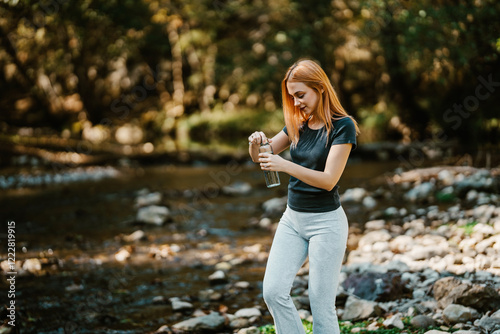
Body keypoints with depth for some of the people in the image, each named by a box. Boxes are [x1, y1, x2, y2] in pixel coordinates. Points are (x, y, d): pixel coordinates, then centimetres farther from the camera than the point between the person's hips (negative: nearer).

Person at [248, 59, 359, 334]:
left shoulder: (342, 126, -11)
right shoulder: (298, 125, 7)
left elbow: (328, 180, -20)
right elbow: (259, 158, 13)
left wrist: (285, 165, -29)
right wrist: (256, 144, -10)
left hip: (326, 221, -6)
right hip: (292, 218, 6)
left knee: (321, 304, -2)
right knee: (273, 291, -4)